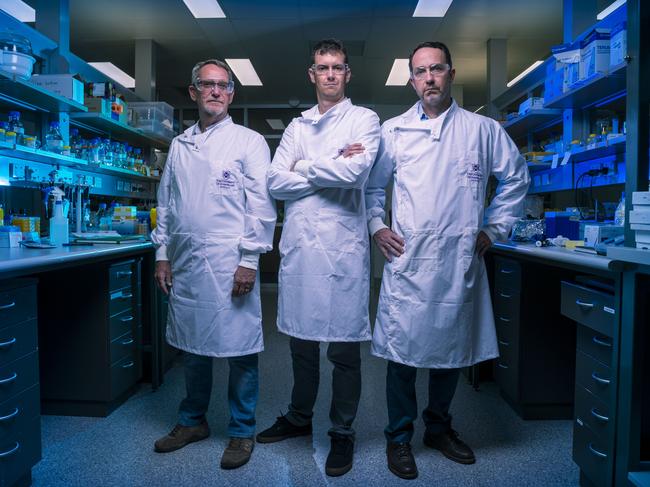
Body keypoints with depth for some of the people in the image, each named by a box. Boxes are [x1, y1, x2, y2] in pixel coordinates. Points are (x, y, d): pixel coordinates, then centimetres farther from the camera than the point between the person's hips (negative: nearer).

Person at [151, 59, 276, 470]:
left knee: (240, 350, 1)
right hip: (185, 262, 5)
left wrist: (249, 259, -12)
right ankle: (193, 421, 33)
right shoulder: (179, 145, 16)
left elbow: (262, 205, -6)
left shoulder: (249, 141, 1)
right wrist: (163, 254, 13)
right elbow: (166, 203, 18)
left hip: (229, 264, -5)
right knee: (193, 347, 15)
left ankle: (242, 432, 19)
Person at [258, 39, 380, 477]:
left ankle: (343, 433, 22)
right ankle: (299, 418, 35)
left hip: (343, 244, -4)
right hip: (299, 243, 4)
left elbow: (356, 170, -14)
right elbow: (275, 183, 4)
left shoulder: (364, 119, 5)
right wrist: (332, 169, -4)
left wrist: (305, 169, -1)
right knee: (301, 339, 15)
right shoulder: (297, 126, 17)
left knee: (344, 347, 4)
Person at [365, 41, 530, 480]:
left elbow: (517, 178, 15)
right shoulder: (393, 131, 7)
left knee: (452, 349, 12)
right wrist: (376, 226, 1)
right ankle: (399, 438, 19)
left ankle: (440, 428, 33)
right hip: (407, 260, -1)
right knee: (402, 349, 1)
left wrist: (494, 229, 9)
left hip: (461, 261, 2)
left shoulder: (483, 129, 7)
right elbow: (371, 185, 14)